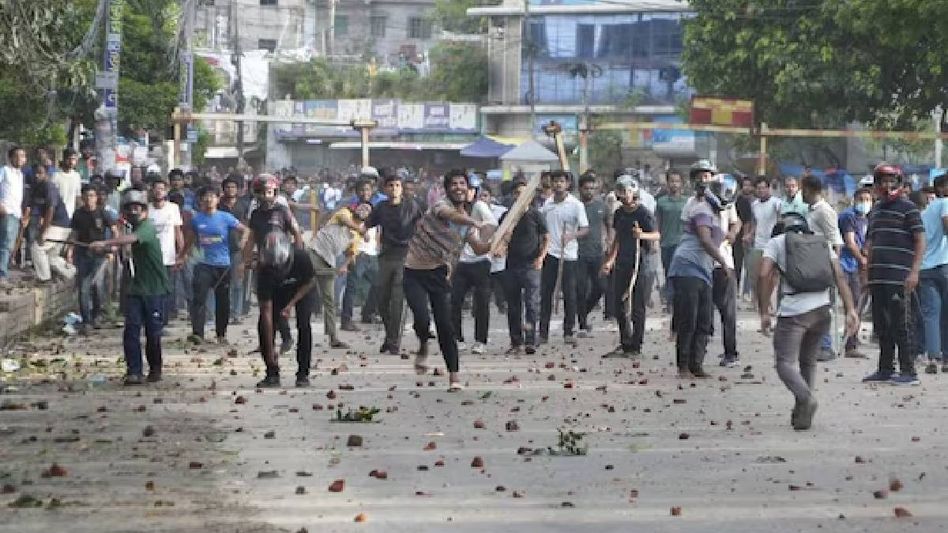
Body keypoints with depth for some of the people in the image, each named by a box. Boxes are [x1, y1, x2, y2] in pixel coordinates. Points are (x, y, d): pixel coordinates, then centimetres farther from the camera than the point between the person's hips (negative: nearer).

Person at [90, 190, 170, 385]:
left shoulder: (147, 227, -13)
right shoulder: (135, 228, 14)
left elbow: (131, 239, -33)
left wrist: (105, 243, -43)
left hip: (154, 290, -7)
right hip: (136, 288, 7)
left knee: (153, 332, 0)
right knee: (131, 329, -7)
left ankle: (155, 369, 19)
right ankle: (134, 372, -9)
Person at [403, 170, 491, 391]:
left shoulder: (468, 223, 9)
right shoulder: (441, 206, -10)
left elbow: (479, 248, 0)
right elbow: (453, 216, -34)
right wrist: (476, 223, -52)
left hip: (439, 273, 4)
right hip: (415, 273, -4)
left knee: (445, 325, -4)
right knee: (422, 319, -19)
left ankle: (454, 375, 0)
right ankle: (423, 348, 14)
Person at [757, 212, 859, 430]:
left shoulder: (776, 242, 12)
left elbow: (765, 275, -2)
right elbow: (840, 276, 8)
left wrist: (764, 311, 3)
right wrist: (850, 310, 3)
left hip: (792, 311, -4)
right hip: (822, 309, 4)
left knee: (785, 363, -2)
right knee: (808, 361, 21)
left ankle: (806, 398, -28)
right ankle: (801, 414, 19)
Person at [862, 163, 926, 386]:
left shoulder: (908, 208, -3)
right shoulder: (876, 210, 19)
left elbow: (920, 241, -8)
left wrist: (914, 271, -16)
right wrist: (867, 271, 19)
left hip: (899, 278, -7)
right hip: (877, 278, 7)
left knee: (902, 324, -7)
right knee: (882, 324, 11)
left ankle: (908, 371, -4)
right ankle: (885, 369, 19)